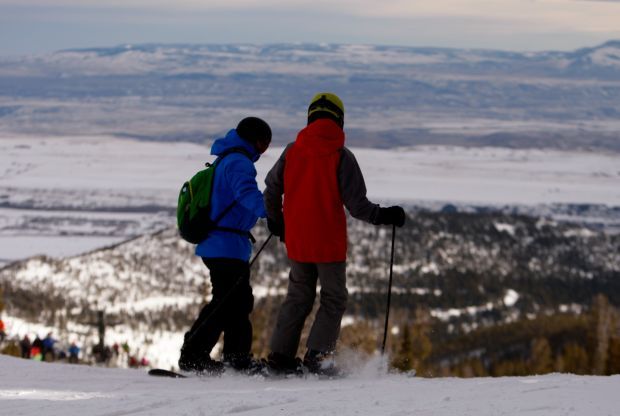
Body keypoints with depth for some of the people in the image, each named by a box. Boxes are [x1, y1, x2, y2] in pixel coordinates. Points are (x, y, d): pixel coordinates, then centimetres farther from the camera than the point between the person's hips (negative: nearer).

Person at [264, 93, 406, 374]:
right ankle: (317, 354, -6)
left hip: (297, 243, 4)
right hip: (330, 244, -4)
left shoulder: (292, 151, 1)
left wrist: (275, 221, 27)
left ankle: (280, 354, 11)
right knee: (333, 299, 8)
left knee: (298, 296, 17)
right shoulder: (341, 157, -11)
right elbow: (356, 205, -14)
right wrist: (383, 216, 0)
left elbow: (272, 188, 12)